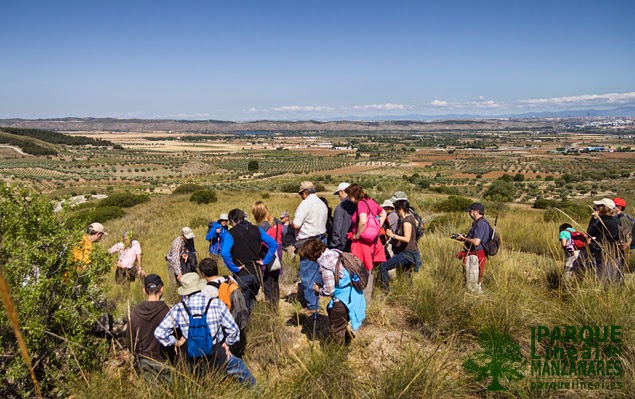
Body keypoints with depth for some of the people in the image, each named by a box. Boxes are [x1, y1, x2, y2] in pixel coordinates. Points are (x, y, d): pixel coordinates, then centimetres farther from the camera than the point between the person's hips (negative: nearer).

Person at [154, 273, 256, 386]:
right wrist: (227, 344, 9)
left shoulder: (178, 309, -10)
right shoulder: (216, 304, -14)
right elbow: (233, 329, -9)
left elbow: (159, 332, -9)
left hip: (193, 363, 1)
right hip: (217, 358, -1)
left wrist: (175, 342, 5)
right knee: (239, 365, 26)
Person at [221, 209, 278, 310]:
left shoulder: (231, 233, -9)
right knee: (252, 299, 24)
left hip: (242, 275, -4)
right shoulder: (256, 229, 5)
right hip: (257, 273, 4)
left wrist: (234, 269, -14)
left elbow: (225, 253, -24)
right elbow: (273, 244, 4)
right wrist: (264, 261, 5)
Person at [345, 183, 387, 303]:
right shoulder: (370, 201, 8)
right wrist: (377, 228, 15)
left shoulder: (361, 203, -18)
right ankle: (367, 297, 31)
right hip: (372, 241, 9)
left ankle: (364, 299, 8)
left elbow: (363, 221, -33)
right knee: (368, 271, 19)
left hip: (362, 243, -9)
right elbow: (383, 213, 22)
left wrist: (357, 235, -18)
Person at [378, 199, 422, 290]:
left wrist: (392, 235, -21)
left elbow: (407, 239, -25)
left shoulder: (406, 221, -18)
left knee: (383, 267, -15)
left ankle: (386, 289, -15)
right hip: (410, 252, 11)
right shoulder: (410, 217, 10)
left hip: (407, 253, -11)